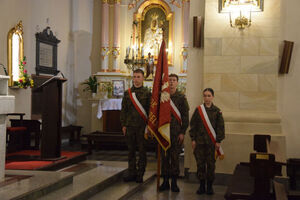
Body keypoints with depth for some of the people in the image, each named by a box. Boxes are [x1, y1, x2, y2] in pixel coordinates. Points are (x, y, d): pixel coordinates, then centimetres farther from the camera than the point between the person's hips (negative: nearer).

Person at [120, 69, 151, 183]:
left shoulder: (147, 93, 2)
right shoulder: (127, 93, 10)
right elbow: (123, 110, 11)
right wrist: (123, 124, 4)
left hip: (142, 126, -3)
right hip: (130, 126, 3)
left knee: (142, 151, 1)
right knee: (131, 150, 8)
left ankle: (140, 174, 9)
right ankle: (132, 173, 16)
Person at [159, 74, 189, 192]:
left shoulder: (181, 97, 3)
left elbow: (185, 116, 1)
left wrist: (182, 132, -6)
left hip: (176, 132, -2)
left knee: (175, 157, 1)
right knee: (164, 156, 4)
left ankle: (174, 182, 9)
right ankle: (165, 181, 13)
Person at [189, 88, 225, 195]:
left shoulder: (217, 111, 1)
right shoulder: (198, 110, 4)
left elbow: (220, 127, 2)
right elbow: (193, 125, 5)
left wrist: (218, 141, -3)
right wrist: (193, 139, 0)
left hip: (212, 142, -1)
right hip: (200, 141, 1)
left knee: (211, 164, 3)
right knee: (200, 163, 4)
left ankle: (210, 186, 13)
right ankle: (202, 185, 14)